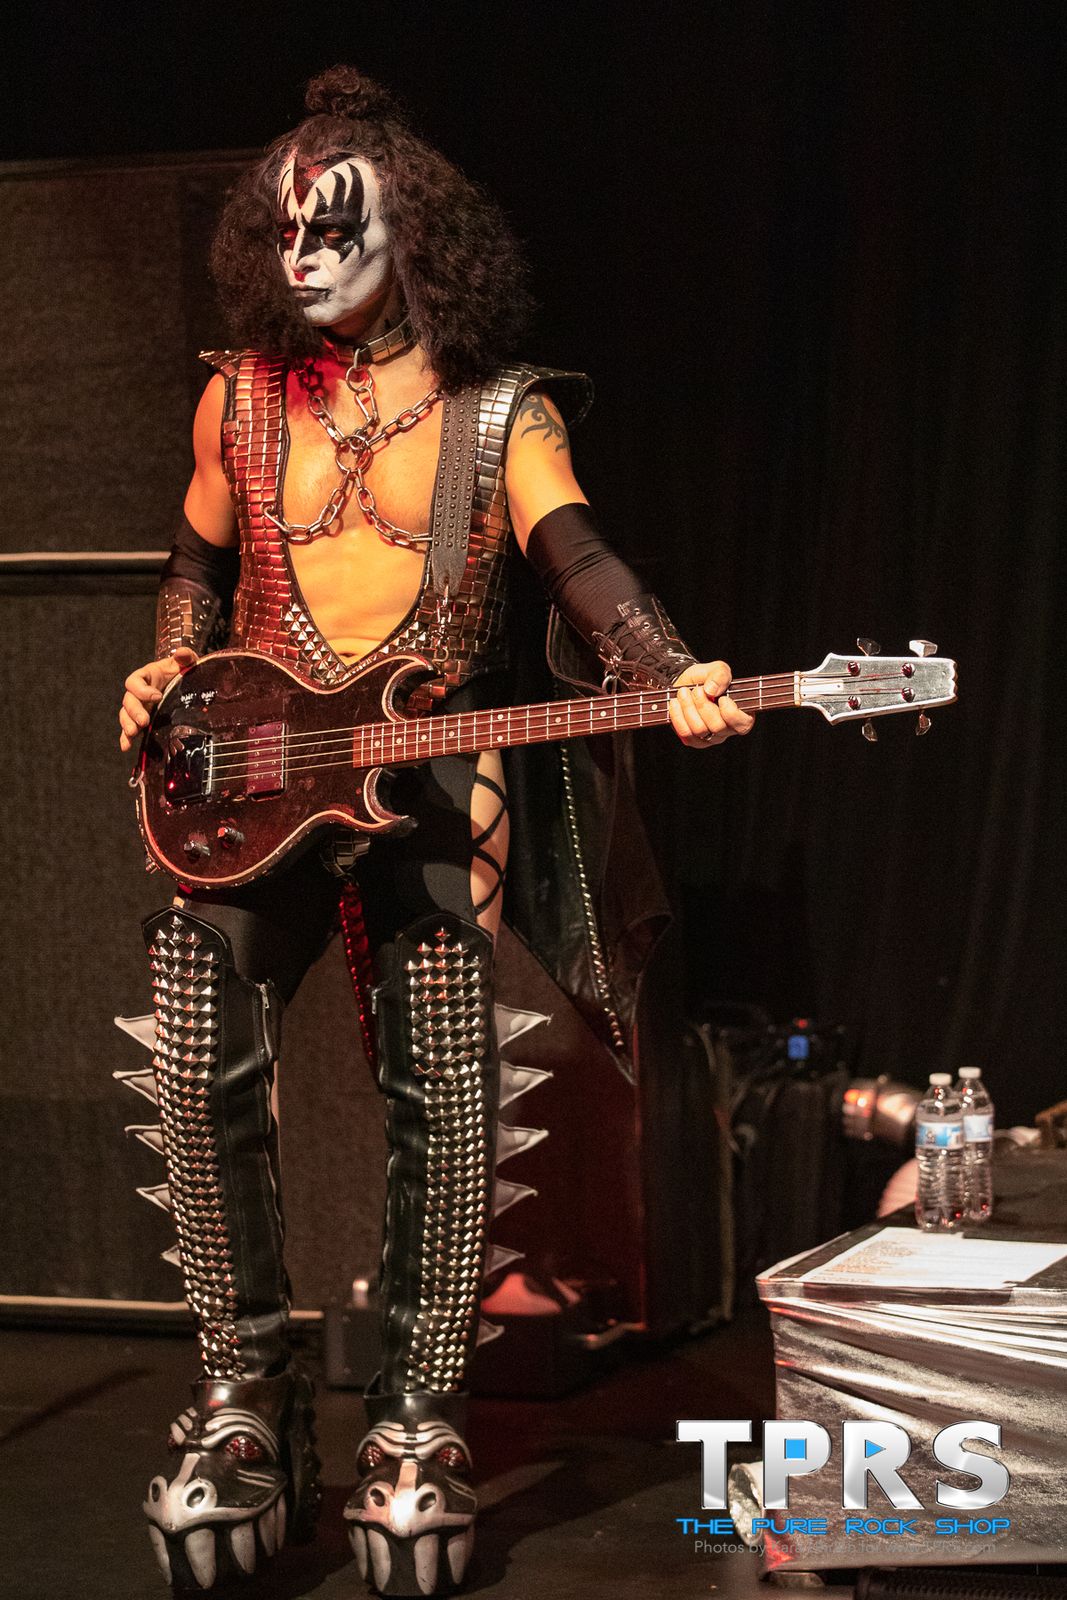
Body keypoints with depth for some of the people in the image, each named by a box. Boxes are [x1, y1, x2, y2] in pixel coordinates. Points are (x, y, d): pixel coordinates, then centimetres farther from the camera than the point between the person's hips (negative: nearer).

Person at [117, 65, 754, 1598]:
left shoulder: (500, 411, 2)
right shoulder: (241, 397, 11)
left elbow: (576, 555, -13)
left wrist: (675, 678, -31)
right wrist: (168, 670, 4)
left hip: (429, 777, -2)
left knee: (444, 1091, -8)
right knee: (200, 1069, -11)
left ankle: (419, 1416, 3)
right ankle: (247, 1384, 5)